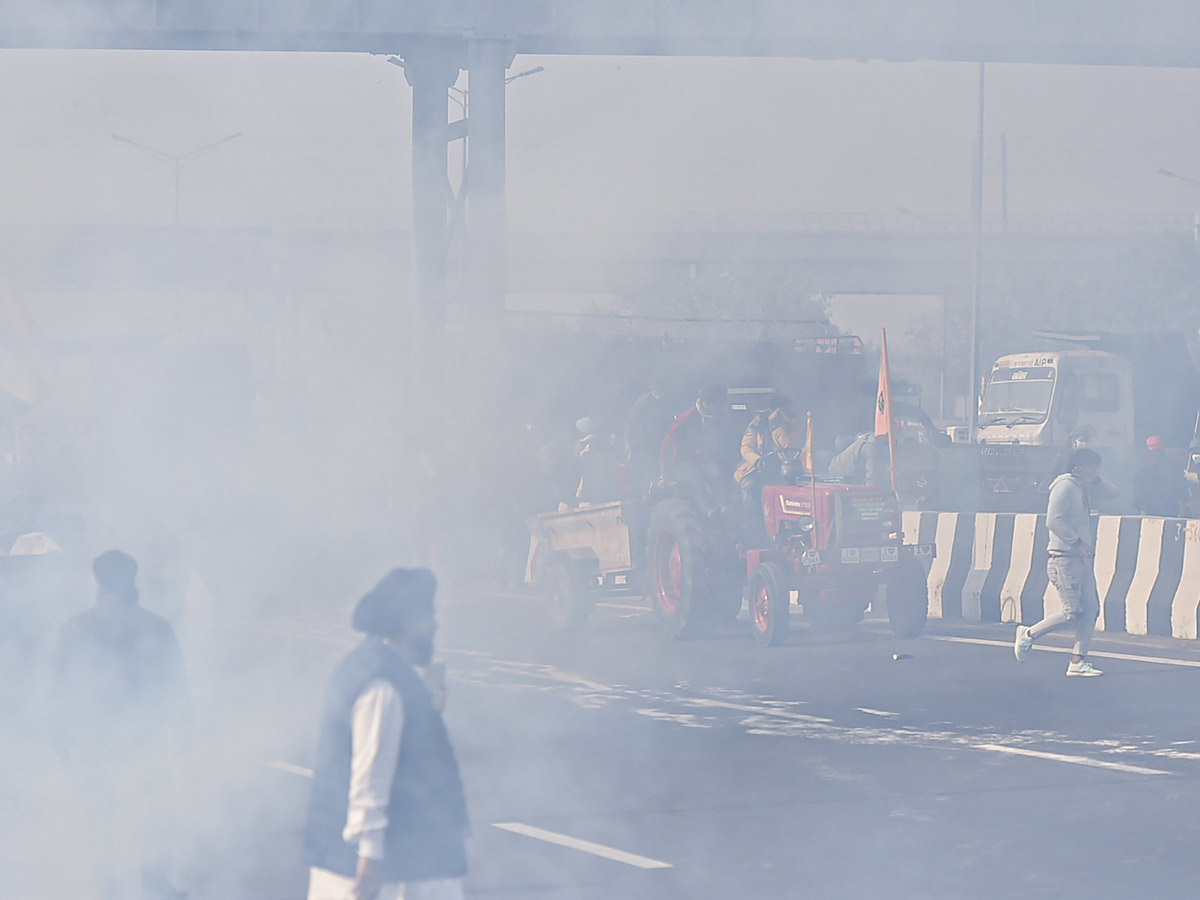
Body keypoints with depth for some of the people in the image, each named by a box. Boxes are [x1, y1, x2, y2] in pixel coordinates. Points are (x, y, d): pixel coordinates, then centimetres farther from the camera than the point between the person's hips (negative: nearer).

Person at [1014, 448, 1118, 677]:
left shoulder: (1084, 488, 15)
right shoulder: (1065, 487, -12)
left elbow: (1112, 491, 24)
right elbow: (1053, 521, -21)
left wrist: (1095, 479, 9)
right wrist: (1078, 542, -20)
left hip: (1082, 559, 9)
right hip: (1065, 559, -9)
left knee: (1091, 608, 2)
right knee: (1072, 612, -11)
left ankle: (1078, 661, 5)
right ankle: (1028, 634, 7)